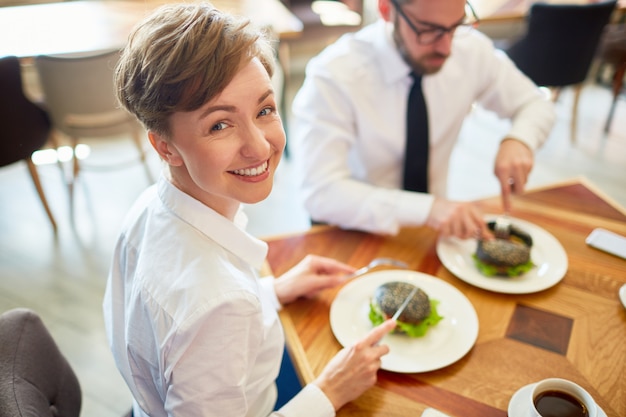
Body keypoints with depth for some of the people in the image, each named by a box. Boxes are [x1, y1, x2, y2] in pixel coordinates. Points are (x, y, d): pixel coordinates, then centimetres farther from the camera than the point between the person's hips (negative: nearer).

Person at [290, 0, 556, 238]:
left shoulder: (470, 48, -8)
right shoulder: (333, 75, -22)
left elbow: (536, 104, 7)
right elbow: (321, 194, -27)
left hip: (436, 228, 4)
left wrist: (517, 140, -16)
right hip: (358, 236, -3)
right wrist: (427, 208, -37)